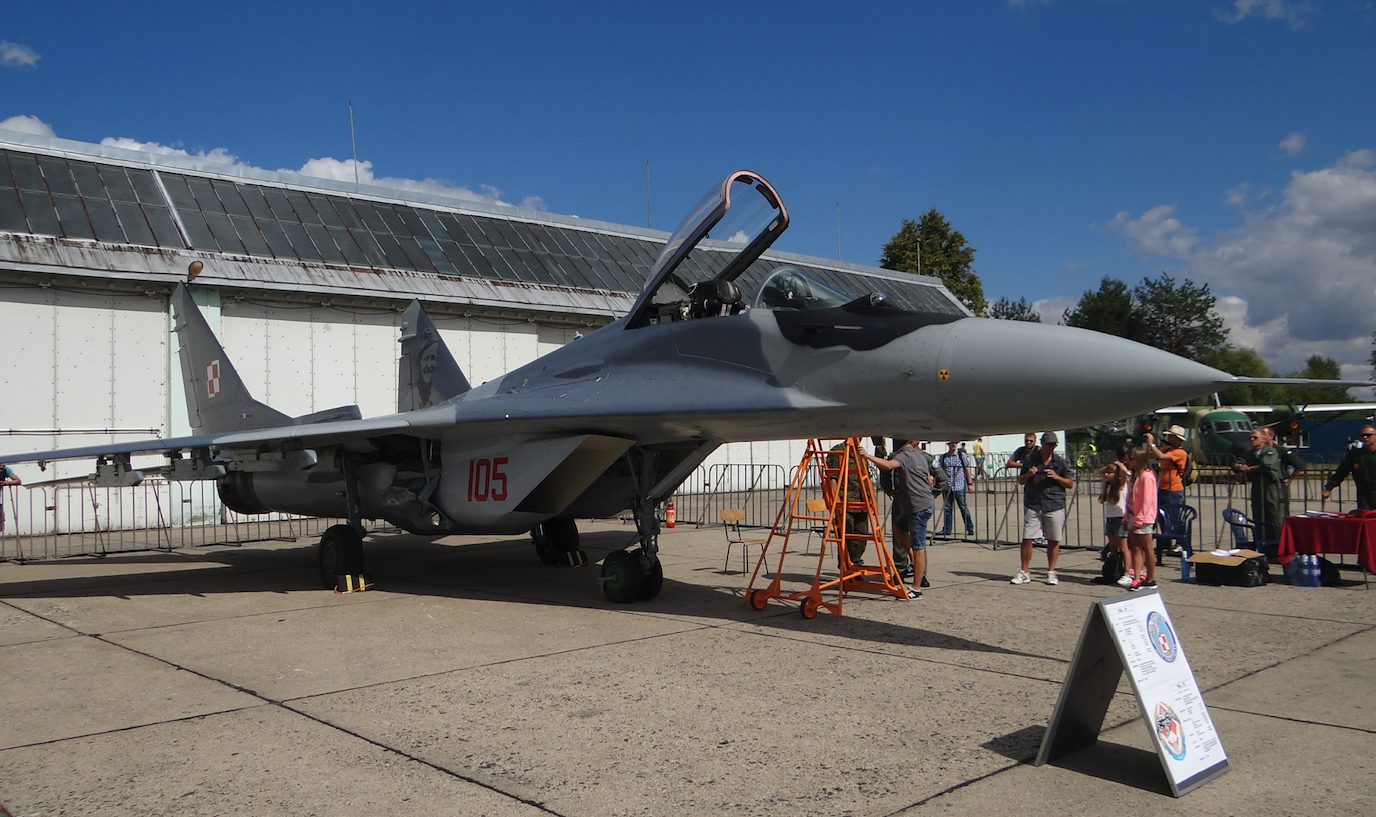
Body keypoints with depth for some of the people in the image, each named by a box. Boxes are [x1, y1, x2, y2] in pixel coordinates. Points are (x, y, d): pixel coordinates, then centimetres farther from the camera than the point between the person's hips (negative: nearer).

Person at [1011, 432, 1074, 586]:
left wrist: (1056, 477, -10)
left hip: (1054, 505, 0)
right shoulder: (1030, 459, 7)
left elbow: (1070, 484, 8)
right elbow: (1020, 481, 12)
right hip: (1032, 505, 0)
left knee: (1053, 540, 5)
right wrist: (1028, 475, -10)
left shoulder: (1060, 461, 6)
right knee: (1027, 538, -3)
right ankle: (1024, 573, 6)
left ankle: (1051, 572, 18)